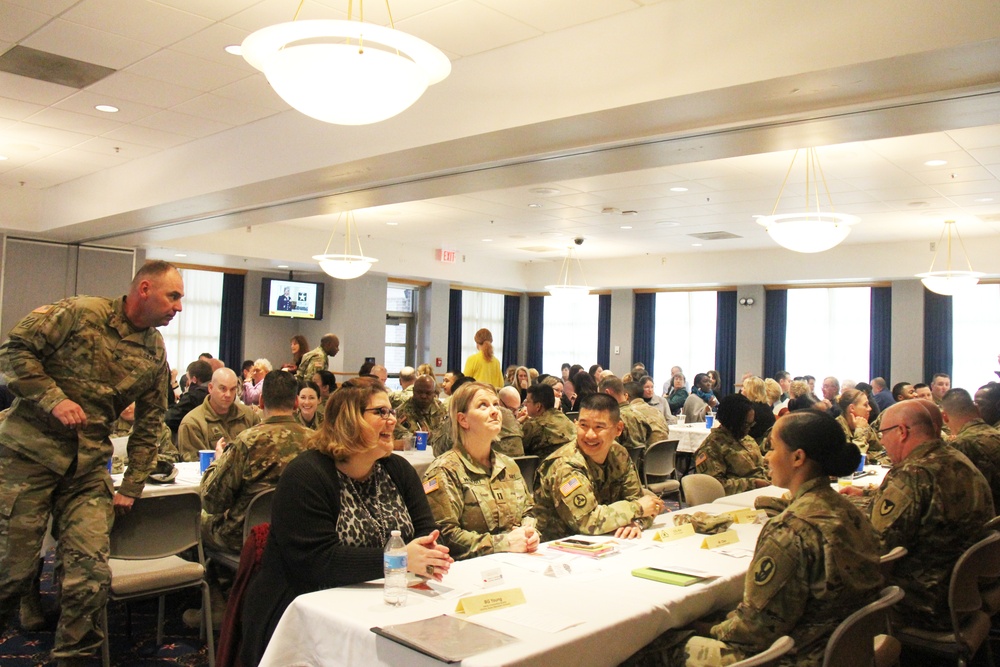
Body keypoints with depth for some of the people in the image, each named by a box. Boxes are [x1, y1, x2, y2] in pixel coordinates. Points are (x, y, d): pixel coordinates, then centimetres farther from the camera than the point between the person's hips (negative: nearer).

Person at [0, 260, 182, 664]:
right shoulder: (80, 313, -6)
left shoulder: (155, 356, 8)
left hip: (89, 465, 4)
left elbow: (149, 426, 13)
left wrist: (132, 488, 9)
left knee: (91, 571, -6)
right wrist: (54, 400, -18)